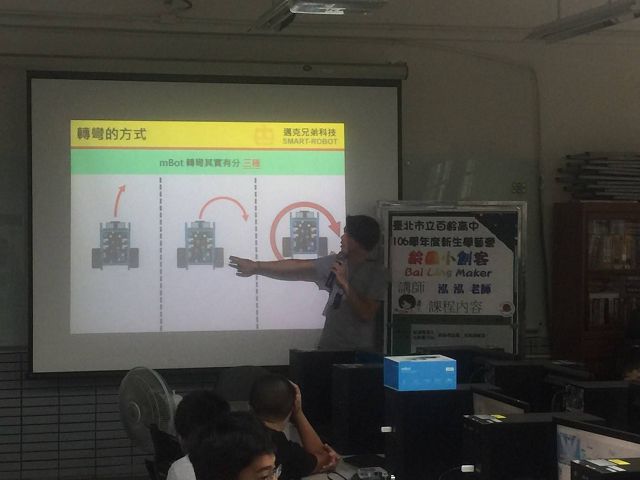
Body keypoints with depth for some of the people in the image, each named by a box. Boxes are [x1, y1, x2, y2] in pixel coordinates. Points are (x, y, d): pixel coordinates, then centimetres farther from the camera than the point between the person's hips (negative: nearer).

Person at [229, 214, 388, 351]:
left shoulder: (376, 273, -9)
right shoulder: (337, 262, 5)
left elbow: (366, 314, -16)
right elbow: (297, 267, 6)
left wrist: (345, 284, -19)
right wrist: (256, 267, 7)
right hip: (328, 347, 4)